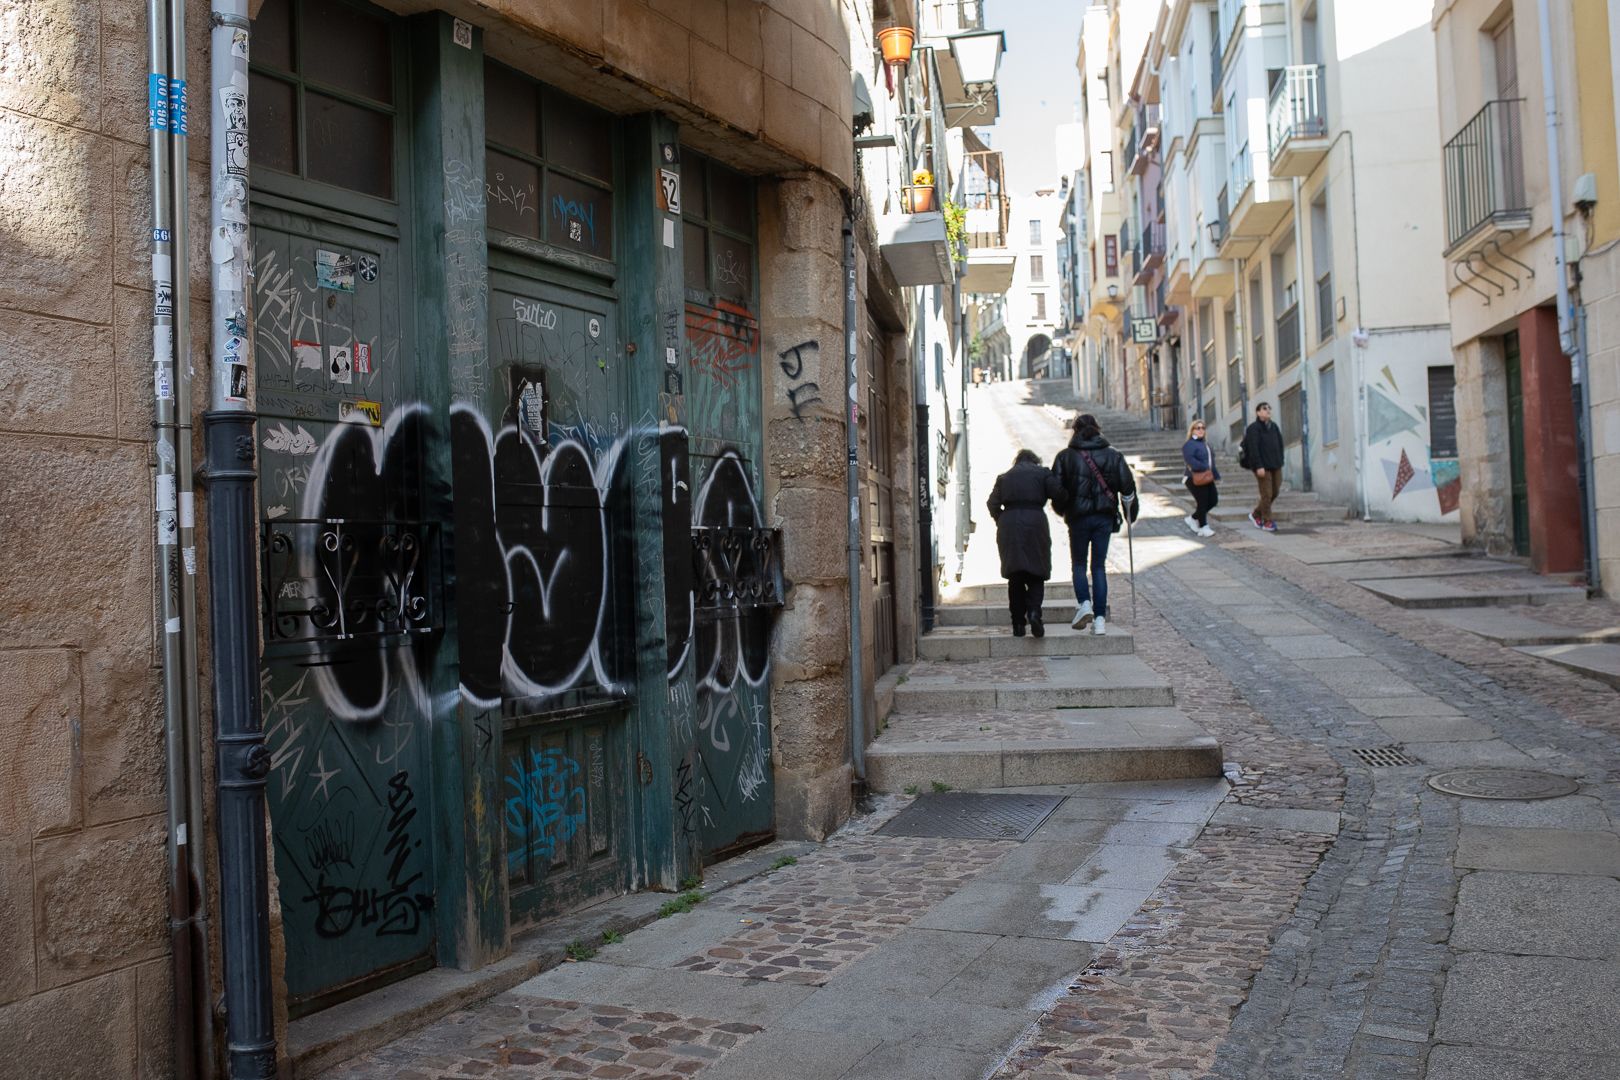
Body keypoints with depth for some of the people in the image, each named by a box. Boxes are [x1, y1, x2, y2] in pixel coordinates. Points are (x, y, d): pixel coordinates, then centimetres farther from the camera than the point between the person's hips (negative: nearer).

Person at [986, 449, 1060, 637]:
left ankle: (1018, 623, 5)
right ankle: (1033, 612, -21)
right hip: (1035, 524, -2)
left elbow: (993, 504, 7)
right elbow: (1058, 494, -2)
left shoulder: (1004, 477, 17)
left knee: (1015, 578, 8)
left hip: (1008, 527, 2)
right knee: (1036, 575, 4)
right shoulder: (1042, 473, 10)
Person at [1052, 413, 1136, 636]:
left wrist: (1063, 509, 12)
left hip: (1078, 517, -1)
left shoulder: (1065, 456, -2)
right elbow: (1128, 486, -1)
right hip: (1105, 517, 2)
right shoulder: (1113, 455, 3)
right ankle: (1100, 618, 2)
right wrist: (1129, 513, 11)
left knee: (1078, 563, 14)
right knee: (1099, 566, 7)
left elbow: (1056, 488, -5)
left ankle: (1084, 603, -10)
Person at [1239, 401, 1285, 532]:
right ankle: (1267, 522, 7)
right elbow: (1253, 449, -14)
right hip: (1263, 467, -7)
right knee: (1266, 494, -4)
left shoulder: (1274, 427, 14)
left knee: (1275, 493, 9)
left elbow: (1280, 446, 17)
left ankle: (1255, 514, 25)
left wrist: (1280, 462, 11)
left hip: (1276, 466, 7)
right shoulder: (1254, 428, -8)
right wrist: (1258, 466, -19)